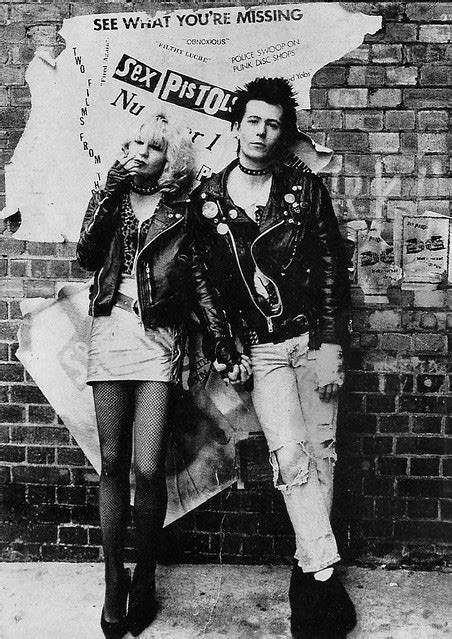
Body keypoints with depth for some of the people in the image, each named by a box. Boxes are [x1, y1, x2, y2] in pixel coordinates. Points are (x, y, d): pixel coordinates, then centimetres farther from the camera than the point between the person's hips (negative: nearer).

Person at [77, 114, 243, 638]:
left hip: (158, 338, -2)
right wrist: (110, 189, -3)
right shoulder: (112, 199, 14)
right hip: (109, 331, 2)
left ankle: (144, 578, 16)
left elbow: (199, 281, 6)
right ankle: (113, 580, 20)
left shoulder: (181, 212, 8)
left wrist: (222, 341, -2)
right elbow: (87, 255, -1)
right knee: (113, 463, 5)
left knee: (147, 469, -8)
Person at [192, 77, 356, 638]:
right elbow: (205, 280, 6)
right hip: (261, 350, 0)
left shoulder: (304, 187, 2)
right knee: (291, 458, -10)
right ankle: (325, 581, 1)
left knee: (321, 454, 4)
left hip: (313, 339, 1)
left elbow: (332, 266, 0)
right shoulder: (207, 198, 4)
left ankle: (310, 569, 20)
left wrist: (331, 346, -7)